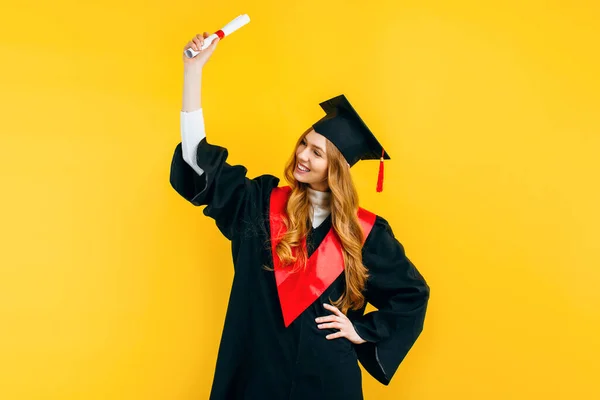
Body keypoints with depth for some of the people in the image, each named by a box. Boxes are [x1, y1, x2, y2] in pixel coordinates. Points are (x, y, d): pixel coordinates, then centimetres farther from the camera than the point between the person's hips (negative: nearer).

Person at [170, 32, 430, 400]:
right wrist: (194, 69, -13)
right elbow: (199, 161, -9)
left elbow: (412, 294, 6)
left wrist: (363, 330, -4)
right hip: (259, 368, 2)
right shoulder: (263, 204, -2)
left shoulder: (364, 231, -5)